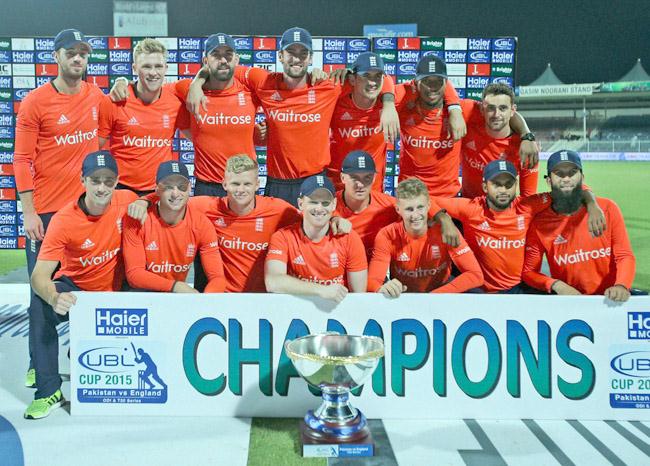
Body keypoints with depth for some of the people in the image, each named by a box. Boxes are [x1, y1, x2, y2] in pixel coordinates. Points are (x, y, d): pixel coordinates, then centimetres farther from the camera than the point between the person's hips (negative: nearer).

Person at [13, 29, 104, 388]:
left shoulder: (97, 97, 4)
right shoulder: (35, 102, -7)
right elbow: (22, 159, -8)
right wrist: (28, 211, -12)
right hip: (46, 211, -3)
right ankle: (38, 364, 16)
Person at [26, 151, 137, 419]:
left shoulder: (126, 201, -15)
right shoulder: (63, 220, -23)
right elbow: (39, 275, -28)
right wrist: (54, 297, -52)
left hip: (114, 291, 3)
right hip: (74, 287, -2)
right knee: (40, 309, -33)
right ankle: (49, 391, -23)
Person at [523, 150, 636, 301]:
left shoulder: (608, 209, -1)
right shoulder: (540, 224, -4)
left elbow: (625, 256, 0)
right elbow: (529, 271, 0)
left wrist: (622, 286, -19)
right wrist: (557, 285, -17)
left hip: (609, 298, 1)